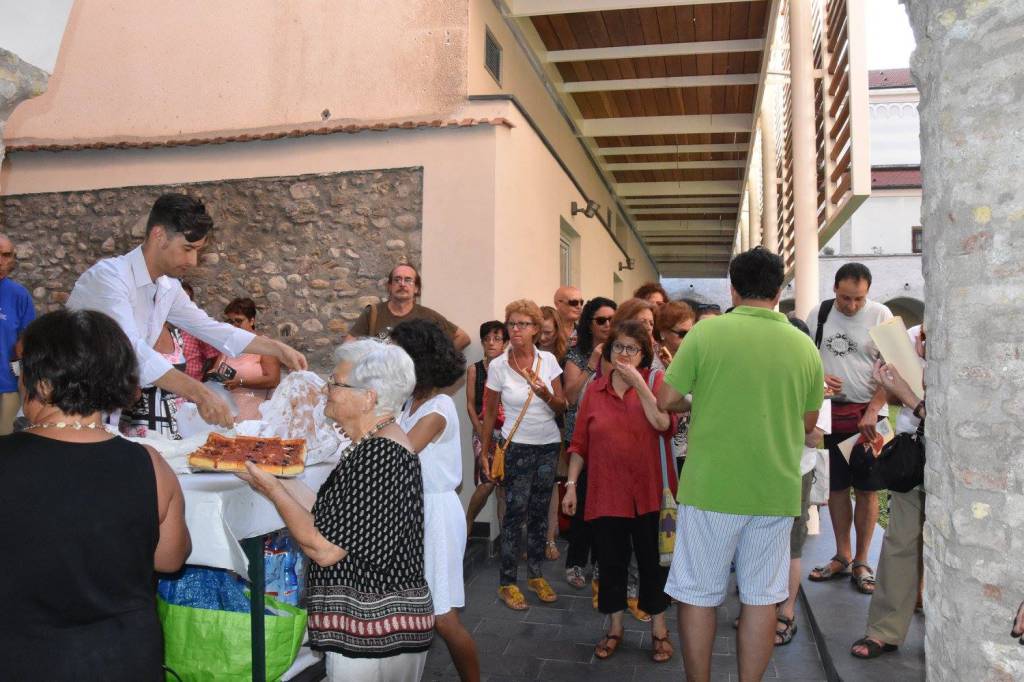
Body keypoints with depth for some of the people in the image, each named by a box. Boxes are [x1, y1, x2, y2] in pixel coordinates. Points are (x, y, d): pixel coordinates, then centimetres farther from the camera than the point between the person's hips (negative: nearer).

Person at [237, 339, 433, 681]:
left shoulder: (379, 454, -23)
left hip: (372, 627, -10)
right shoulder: (378, 444, 8)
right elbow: (329, 524, 8)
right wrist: (283, 482, 12)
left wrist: (272, 489, -12)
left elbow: (325, 549, -22)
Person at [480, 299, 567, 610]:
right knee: (515, 512, -2)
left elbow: (561, 407, 0)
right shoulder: (498, 366, -9)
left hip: (549, 445, 3)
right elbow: (489, 412, -1)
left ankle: (535, 575, 26)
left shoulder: (548, 360, -3)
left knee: (539, 511, 12)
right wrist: (484, 451, -1)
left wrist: (546, 395, -21)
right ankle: (507, 583, 10)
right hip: (517, 447, -3)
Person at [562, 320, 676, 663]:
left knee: (652, 560, 11)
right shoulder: (595, 390, 3)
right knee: (611, 560, 12)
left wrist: (638, 384, -21)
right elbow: (580, 443, 5)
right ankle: (615, 628, 31)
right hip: (606, 492, 2)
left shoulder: (655, 382, -1)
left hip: (648, 492, -1)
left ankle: (659, 630, 29)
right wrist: (571, 484, 2)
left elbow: (663, 423, -18)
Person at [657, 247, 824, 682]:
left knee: (698, 594, 11)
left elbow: (666, 401, -6)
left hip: (711, 487, -3)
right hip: (776, 491, 3)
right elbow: (808, 423, 11)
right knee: (760, 597, 14)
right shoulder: (805, 346, 1)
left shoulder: (707, 332, -9)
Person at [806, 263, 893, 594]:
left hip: (867, 416, -2)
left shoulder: (881, 316, -6)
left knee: (867, 489, 4)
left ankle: (861, 561, 17)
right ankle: (842, 557, 23)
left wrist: (872, 412, -14)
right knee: (836, 486, 10)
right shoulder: (819, 313, 2)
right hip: (830, 413, 3)